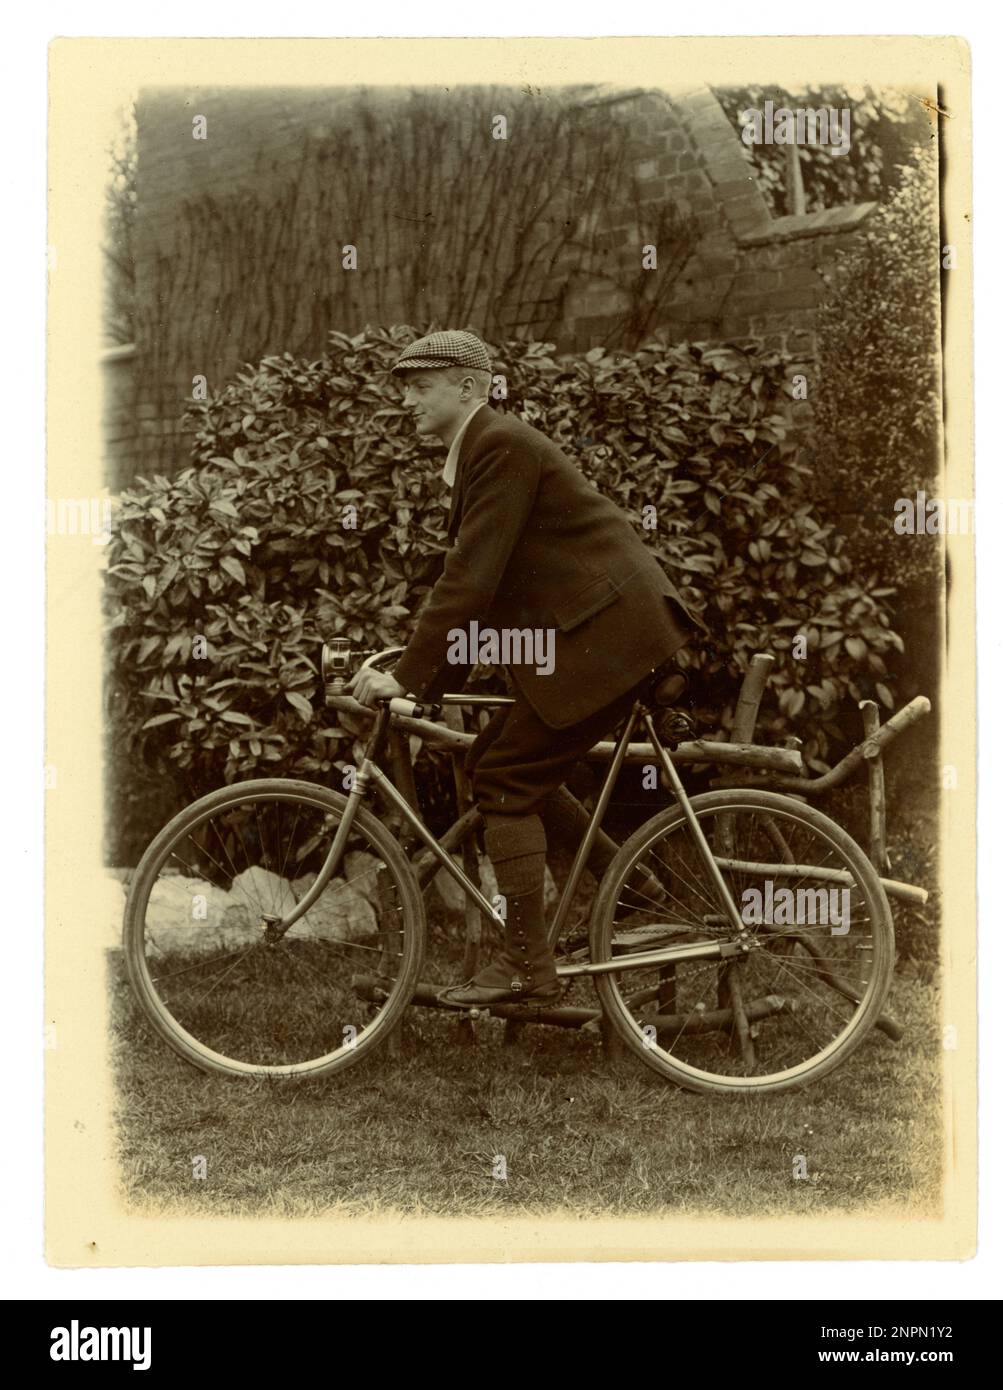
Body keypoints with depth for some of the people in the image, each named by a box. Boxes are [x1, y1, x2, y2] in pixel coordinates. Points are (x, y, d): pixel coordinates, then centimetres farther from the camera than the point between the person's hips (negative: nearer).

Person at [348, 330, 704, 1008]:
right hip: (592, 627, 10)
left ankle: (529, 967, -4)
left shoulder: (501, 445, -13)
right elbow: (473, 580, 20)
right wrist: (426, 679, 15)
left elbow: (471, 577, -19)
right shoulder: (483, 449, 18)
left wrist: (406, 676, -16)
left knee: (507, 780, -8)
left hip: (606, 630, -10)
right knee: (500, 761, 15)